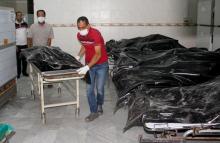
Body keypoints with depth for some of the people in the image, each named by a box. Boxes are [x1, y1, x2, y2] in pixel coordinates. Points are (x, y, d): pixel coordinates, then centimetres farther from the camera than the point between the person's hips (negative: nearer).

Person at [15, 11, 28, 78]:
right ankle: (18, 73, 15)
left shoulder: (25, 24, 6)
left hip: (25, 45, 3)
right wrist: (15, 45, -11)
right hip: (18, 45, -3)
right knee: (18, 60, 4)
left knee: (25, 59, 9)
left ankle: (24, 71, 23)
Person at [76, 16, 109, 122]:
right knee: (89, 90, 0)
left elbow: (98, 54, -28)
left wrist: (87, 67, -35)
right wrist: (78, 57, -2)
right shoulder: (79, 36, -6)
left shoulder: (95, 34, -26)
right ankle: (94, 112, 10)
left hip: (101, 65, -5)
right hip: (89, 64, 5)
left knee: (99, 89, 4)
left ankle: (99, 106, 32)